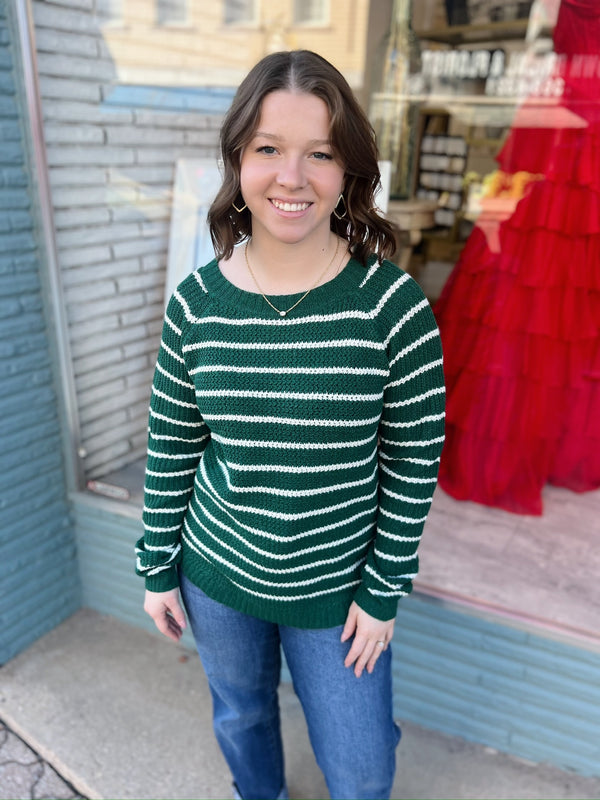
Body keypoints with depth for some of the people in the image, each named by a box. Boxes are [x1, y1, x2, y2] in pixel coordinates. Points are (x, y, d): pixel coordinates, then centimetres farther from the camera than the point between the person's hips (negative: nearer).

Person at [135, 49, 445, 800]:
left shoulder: (393, 304, -19)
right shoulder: (195, 302, -12)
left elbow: (414, 463, -10)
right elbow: (170, 448, -2)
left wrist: (383, 593, -6)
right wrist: (158, 568, 4)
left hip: (338, 590, -2)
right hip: (218, 576, 3)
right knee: (239, 717, 29)